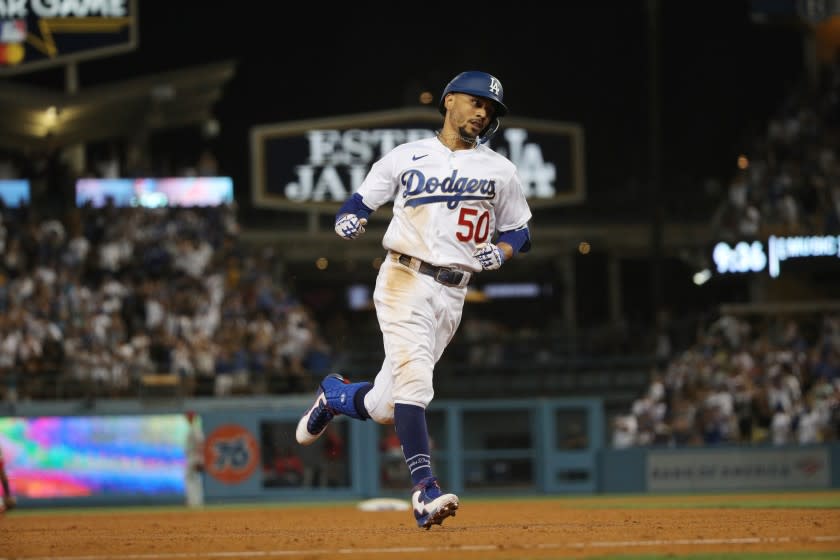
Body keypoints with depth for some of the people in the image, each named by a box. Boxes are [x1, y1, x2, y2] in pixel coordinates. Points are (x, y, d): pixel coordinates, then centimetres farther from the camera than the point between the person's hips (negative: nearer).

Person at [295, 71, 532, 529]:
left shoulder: (500, 171, 12)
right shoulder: (405, 158, 8)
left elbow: (519, 232, 19)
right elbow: (359, 200, 15)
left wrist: (502, 251, -3)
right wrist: (348, 220, -8)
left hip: (451, 295, 3)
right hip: (404, 280, -3)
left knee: (386, 406, 0)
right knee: (413, 378, -22)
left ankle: (335, 395, 33)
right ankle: (425, 489, -26)